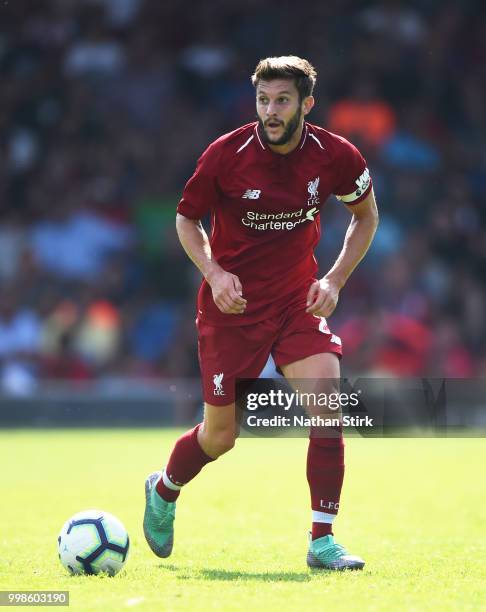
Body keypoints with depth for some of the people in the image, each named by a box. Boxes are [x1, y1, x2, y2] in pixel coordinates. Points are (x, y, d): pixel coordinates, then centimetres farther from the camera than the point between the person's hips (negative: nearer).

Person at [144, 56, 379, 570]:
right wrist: (213, 272, -16)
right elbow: (187, 219, 1)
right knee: (220, 436, 5)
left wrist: (335, 280, -4)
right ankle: (163, 490, 39)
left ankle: (322, 541, -12)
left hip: (297, 298, 2)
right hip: (232, 302, -2)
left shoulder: (336, 156, -10)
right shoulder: (226, 155, -15)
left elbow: (366, 216, 9)